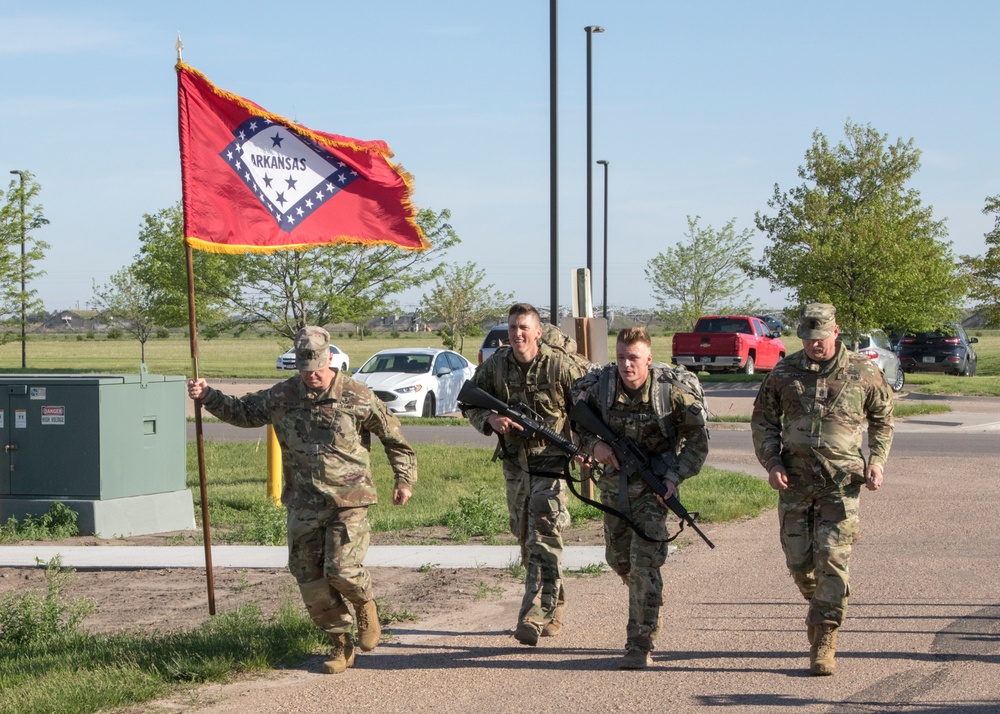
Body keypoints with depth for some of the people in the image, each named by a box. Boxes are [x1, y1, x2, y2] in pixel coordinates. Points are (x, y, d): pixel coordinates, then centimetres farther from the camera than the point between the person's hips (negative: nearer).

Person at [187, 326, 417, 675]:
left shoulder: (356, 397, -7)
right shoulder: (282, 397, 2)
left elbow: (393, 437, 4)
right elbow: (242, 411, 16)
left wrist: (404, 479, 3)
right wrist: (208, 396, 3)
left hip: (348, 501, -4)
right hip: (303, 505, 4)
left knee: (341, 570, -17)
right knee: (310, 578, 2)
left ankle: (365, 604, 19)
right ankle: (341, 645, 17)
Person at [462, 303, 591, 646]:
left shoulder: (561, 366, -10)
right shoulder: (494, 365, 1)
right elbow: (471, 404, 8)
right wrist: (490, 419, -12)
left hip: (550, 462, -5)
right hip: (514, 463, 5)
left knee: (544, 541, -13)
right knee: (525, 540, 14)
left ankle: (534, 618, -19)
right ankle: (555, 606, 30)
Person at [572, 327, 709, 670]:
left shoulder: (671, 391, -19)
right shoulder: (600, 387, -11)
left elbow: (697, 437, -6)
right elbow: (578, 422, 7)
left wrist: (676, 477, -16)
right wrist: (593, 445, -14)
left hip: (654, 484, -4)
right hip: (615, 481, 4)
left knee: (645, 562, -14)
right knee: (618, 557, 16)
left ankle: (641, 647, -11)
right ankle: (646, 604, 48)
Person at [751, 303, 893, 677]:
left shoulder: (863, 372, 1)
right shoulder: (785, 373, 4)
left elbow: (882, 418, 15)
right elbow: (763, 419, 12)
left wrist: (877, 460, 2)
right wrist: (771, 463, -2)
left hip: (842, 481, -2)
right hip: (795, 480, 2)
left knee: (832, 560, -10)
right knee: (798, 561, 4)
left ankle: (824, 644, -6)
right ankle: (819, 606, 35)